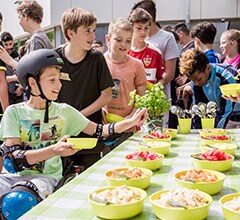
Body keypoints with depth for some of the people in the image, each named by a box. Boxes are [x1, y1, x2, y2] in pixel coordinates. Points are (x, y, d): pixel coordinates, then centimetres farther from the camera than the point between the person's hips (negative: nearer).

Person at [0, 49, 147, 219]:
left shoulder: (63, 111, 5)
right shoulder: (14, 112, -2)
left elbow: (99, 131, 8)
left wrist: (132, 121, -4)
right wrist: (54, 150, -27)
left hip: (46, 177, 1)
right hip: (14, 175, 0)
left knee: (17, 202, -33)